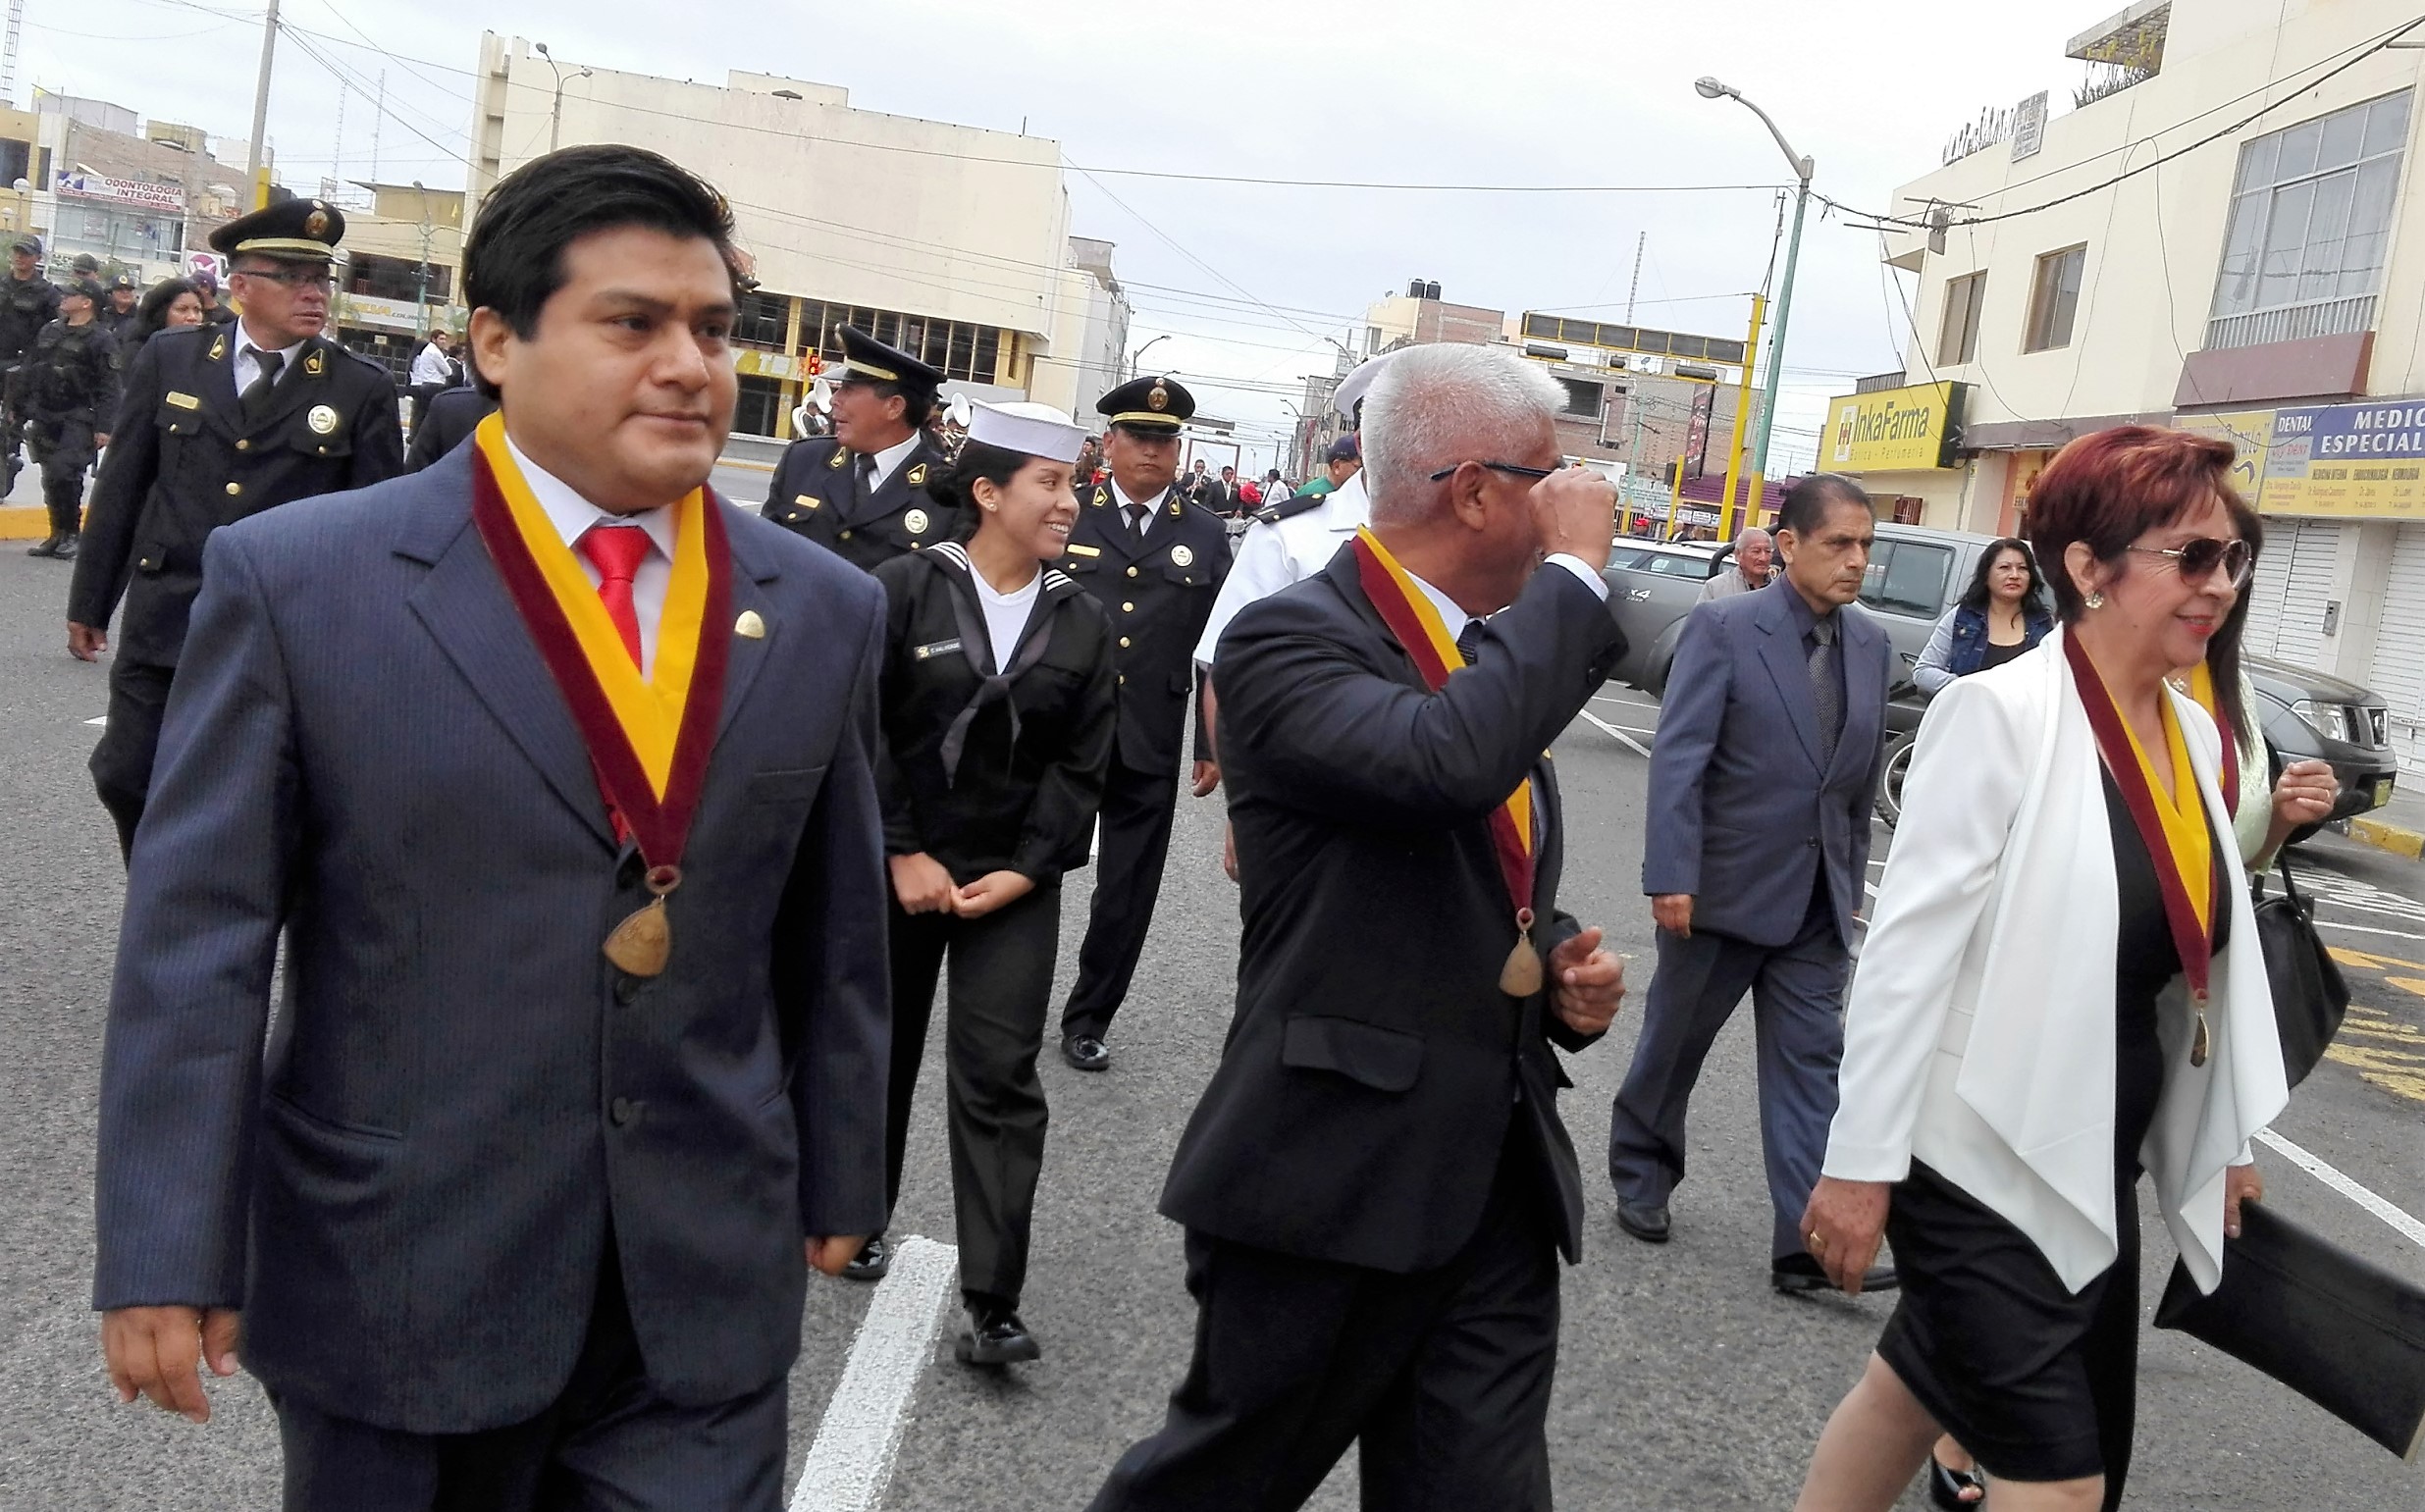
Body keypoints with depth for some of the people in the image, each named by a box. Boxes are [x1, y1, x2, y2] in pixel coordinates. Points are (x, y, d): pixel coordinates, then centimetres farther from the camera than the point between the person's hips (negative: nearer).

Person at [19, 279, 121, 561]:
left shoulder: (101, 339, -7)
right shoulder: (50, 331, 13)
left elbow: (108, 387, -13)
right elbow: (30, 371, 19)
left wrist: (104, 427, -18)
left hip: (78, 420, -7)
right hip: (46, 418, 7)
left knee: (64, 474, -16)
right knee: (50, 478, 7)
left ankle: (71, 533, -2)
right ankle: (58, 535, 16)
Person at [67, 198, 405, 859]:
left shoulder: (362, 388, -2)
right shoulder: (170, 359, 4)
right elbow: (122, 485, 8)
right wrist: (90, 602, 9)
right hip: (163, 622, 2)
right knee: (127, 779, 8)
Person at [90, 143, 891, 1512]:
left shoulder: (825, 612, 2)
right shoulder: (297, 579, -7)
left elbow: (836, 939, 8)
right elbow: (199, 932, -6)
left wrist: (837, 1183, 13)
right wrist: (167, 1252, -7)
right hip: (395, 1281, -1)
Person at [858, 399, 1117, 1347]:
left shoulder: (1084, 622, 1)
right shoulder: (905, 589, -7)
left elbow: (1081, 765, 0)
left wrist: (1025, 873, -9)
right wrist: (902, 854, -11)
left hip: (1014, 882, 1)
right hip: (896, 866, -1)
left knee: (999, 1078, -4)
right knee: (879, 1050, 15)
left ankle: (993, 1304, -1)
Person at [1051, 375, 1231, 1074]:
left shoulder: (1205, 536, 6)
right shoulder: (1066, 518, 2)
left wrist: (1214, 743, 2)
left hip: (1150, 748, 1)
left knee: (1126, 896, 8)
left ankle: (1087, 1020, 25)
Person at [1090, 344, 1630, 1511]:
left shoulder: (1491, 652, 13)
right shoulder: (1291, 639, -13)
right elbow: (1443, 762, -34)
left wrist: (1562, 970, 4)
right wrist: (1575, 569, -20)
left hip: (1497, 1185, 7)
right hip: (1331, 1182, -7)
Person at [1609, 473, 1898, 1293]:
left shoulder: (1871, 643, 5)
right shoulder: (1724, 627, -11)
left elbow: (1864, 772, 11)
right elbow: (1678, 758, -16)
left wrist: (1853, 875, 13)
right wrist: (1671, 877, -21)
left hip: (1816, 897, 5)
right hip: (1725, 885, -4)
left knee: (1810, 1061, 1)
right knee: (1674, 1040, 12)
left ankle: (1810, 1243, 3)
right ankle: (1640, 1177, 34)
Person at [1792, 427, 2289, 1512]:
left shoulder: (2197, 737, 7)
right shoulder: (1999, 713, -16)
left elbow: (2205, 955, 16)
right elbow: (1907, 947, -18)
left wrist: (2226, 1136, 21)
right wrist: (1862, 1162, -17)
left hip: (2095, 1171, 7)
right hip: (1982, 1168, -7)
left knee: (1917, 1393, 19)